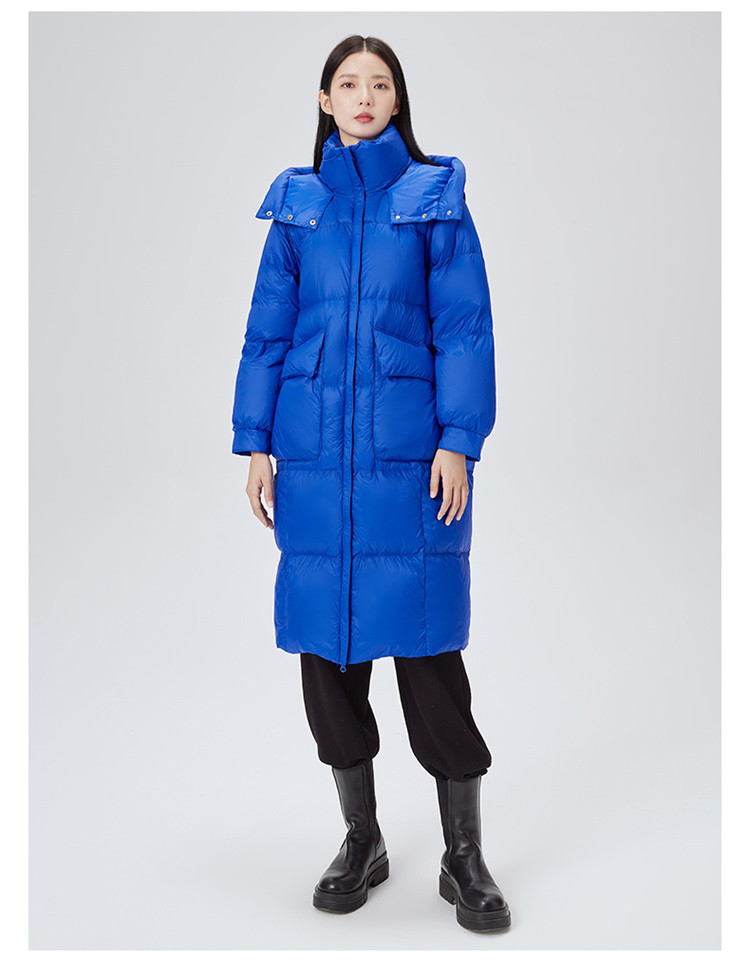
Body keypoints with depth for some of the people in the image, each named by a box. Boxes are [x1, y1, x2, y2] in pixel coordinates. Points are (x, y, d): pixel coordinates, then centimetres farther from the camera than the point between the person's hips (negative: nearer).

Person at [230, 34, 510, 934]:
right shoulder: (297, 203, 12)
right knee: (324, 637, 6)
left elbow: (463, 325, 0)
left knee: (427, 641, -3)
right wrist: (254, 440, 4)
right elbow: (267, 327, 11)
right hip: (315, 452, 3)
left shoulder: (436, 197, 5)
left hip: (409, 450, -3)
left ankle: (464, 856, 14)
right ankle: (361, 840, 25)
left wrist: (457, 440, -9)